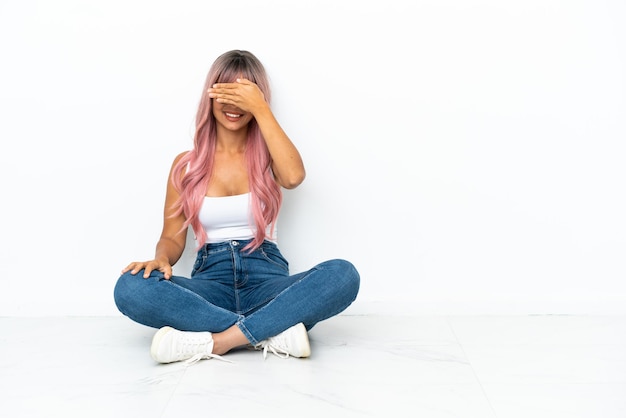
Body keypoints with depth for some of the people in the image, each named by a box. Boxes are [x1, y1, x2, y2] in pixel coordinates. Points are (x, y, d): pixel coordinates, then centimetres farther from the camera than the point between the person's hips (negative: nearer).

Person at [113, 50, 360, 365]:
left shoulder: (266, 155, 8)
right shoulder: (186, 164, 10)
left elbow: (293, 177, -17)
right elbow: (172, 238, 9)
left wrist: (261, 109, -13)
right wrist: (161, 259, -14)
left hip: (267, 279, 0)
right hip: (211, 279, 1)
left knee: (343, 274, -30)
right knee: (130, 288, -29)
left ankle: (214, 341, -31)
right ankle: (274, 333, -29)